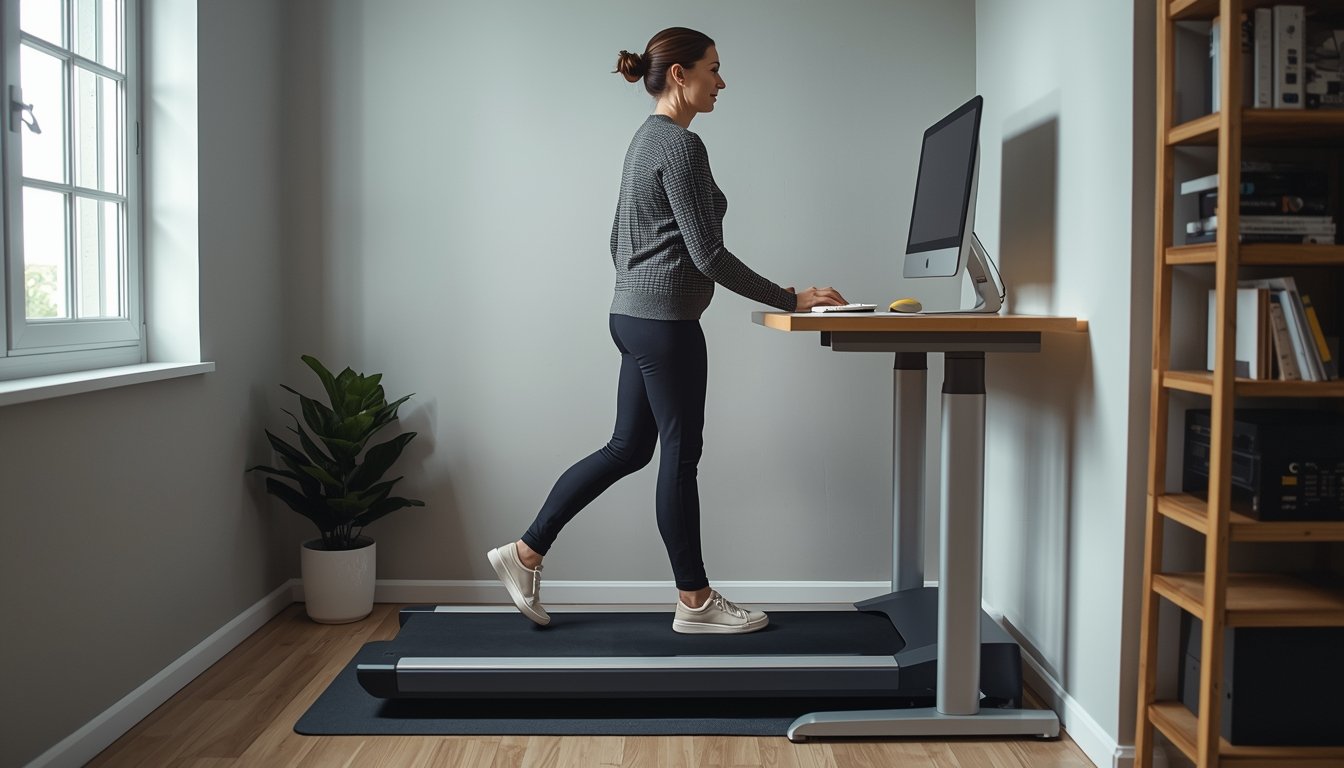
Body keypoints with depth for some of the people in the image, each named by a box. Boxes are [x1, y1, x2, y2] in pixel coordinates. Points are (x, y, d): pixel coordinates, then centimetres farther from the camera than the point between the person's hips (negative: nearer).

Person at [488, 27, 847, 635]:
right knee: (680, 456, 0)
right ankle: (694, 601, 13)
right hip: (665, 321, -10)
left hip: (632, 314, 10)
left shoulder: (645, 139, 16)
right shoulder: (681, 145, -15)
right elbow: (707, 254, -18)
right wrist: (789, 300, -13)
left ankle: (526, 553, 18)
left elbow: (618, 238, 21)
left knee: (628, 449, 14)